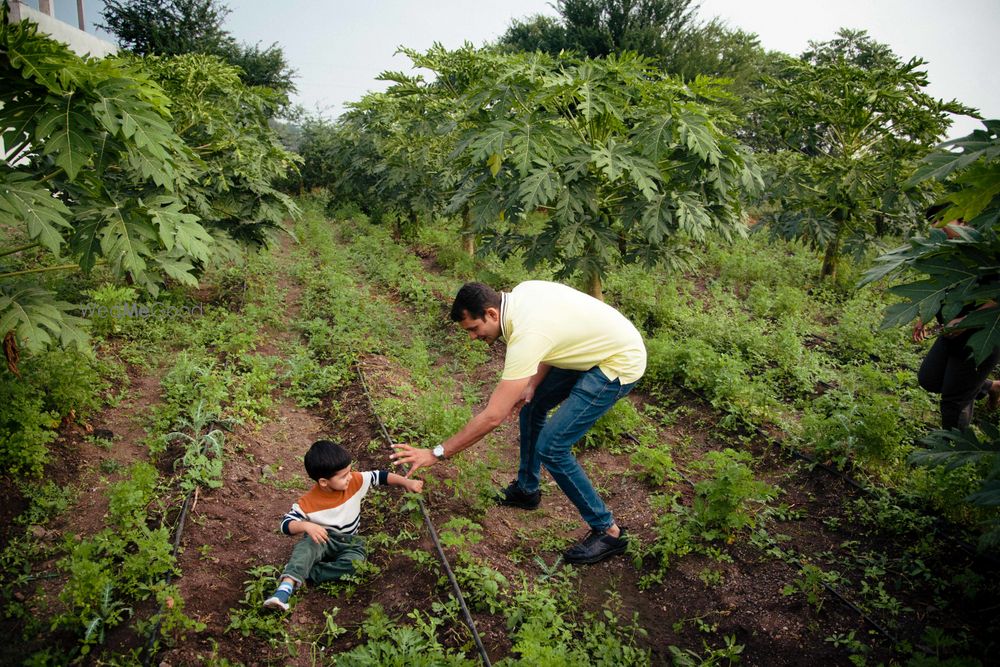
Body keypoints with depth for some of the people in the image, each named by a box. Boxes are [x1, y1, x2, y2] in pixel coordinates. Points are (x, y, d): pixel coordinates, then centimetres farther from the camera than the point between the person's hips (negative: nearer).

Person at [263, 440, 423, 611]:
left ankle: (302, 573, -26)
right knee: (306, 545, -37)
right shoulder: (308, 502, -19)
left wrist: (407, 482, -17)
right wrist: (306, 526, -38)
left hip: (349, 542, 2)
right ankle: (286, 587, -51)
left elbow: (380, 476, -6)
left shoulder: (355, 481, -14)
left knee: (355, 562, -31)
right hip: (321, 539, -2)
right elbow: (286, 524, -18)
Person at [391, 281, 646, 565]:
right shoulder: (521, 292, -6)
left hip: (620, 364, -10)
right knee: (531, 404, 19)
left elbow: (492, 417, -30)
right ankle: (527, 489, 36)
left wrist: (436, 453, -24)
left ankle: (607, 531, 5)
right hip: (595, 347, 10)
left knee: (551, 447, -11)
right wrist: (532, 385, -1)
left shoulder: (526, 336, -32)